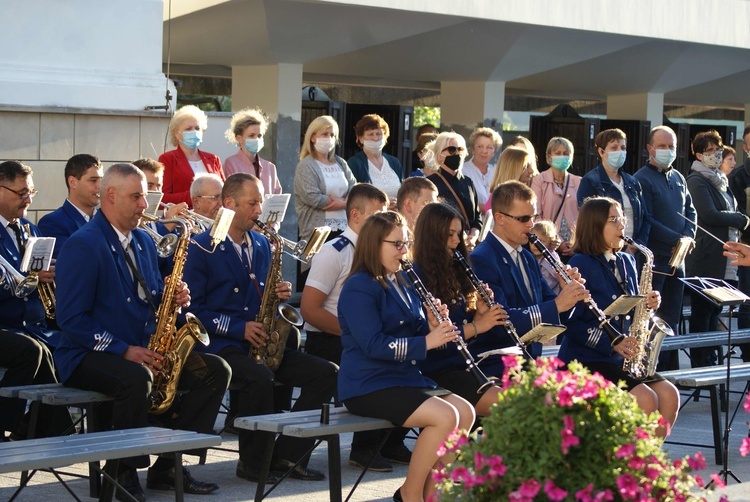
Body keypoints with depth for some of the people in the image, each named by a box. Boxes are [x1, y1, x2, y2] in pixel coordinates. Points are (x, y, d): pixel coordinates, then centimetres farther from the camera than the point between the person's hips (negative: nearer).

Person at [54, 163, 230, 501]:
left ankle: (168, 466, -6)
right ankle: (125, 472, -20)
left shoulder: (142, 242, 15)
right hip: (90, 355, -8)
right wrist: (122, 350, -22)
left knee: (216, 370, -7)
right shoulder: (83, 245, -11)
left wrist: (173, 298, -2)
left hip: (144, 351, 8)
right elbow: (71, 318, -17)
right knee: (136, 378, -39)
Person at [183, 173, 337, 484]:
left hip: (260, 342, 7)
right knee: (259, 377, -37)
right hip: (220, 345, -7)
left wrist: (281, 294, 0)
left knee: (326, 373, -10)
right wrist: (238, 327, -18)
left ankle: (287, 455, -5)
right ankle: (252, 462, -17)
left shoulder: (262, 245, 16)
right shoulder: (203, 247, -5)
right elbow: (194, 308, -11)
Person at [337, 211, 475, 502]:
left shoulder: (401, 284, 17)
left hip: (404, 378, 9)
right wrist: (426, 342, -23)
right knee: (445, 416, -25)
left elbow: (414, 333, 17)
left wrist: (433, 327, -6)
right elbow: (374, 345, -20)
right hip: (368, 386, -9)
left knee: (465, 412, -7)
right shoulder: (359, 288, -11)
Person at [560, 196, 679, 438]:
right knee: (645, 398, -25)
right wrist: (612, 342, -21)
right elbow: (571, 323, -13)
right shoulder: (581, 264, -8)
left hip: (621, 361, 7)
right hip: (585, 359, -7)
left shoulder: (626, 262, 14)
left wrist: (647, 305, -1)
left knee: (669, 395, -15)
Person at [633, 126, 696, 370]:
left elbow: (690, 210, 20)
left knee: (672, 317, 11)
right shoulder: (642, 179, -8)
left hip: (677, 257, 7)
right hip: (654, 257, -7)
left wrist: (688, 235, 0)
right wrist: (676, 239, -15)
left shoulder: (678, 178, 15)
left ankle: (671, 369, 16)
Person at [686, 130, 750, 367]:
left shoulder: (721, 180, 19)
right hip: (706, 258, -8)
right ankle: (700, 364, 1)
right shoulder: (697, 181, -9)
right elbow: (710, 215, -19)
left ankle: (711, 360, 18)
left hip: (723, 258, 8)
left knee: (714, 311, 12)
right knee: (702, 312, -3)